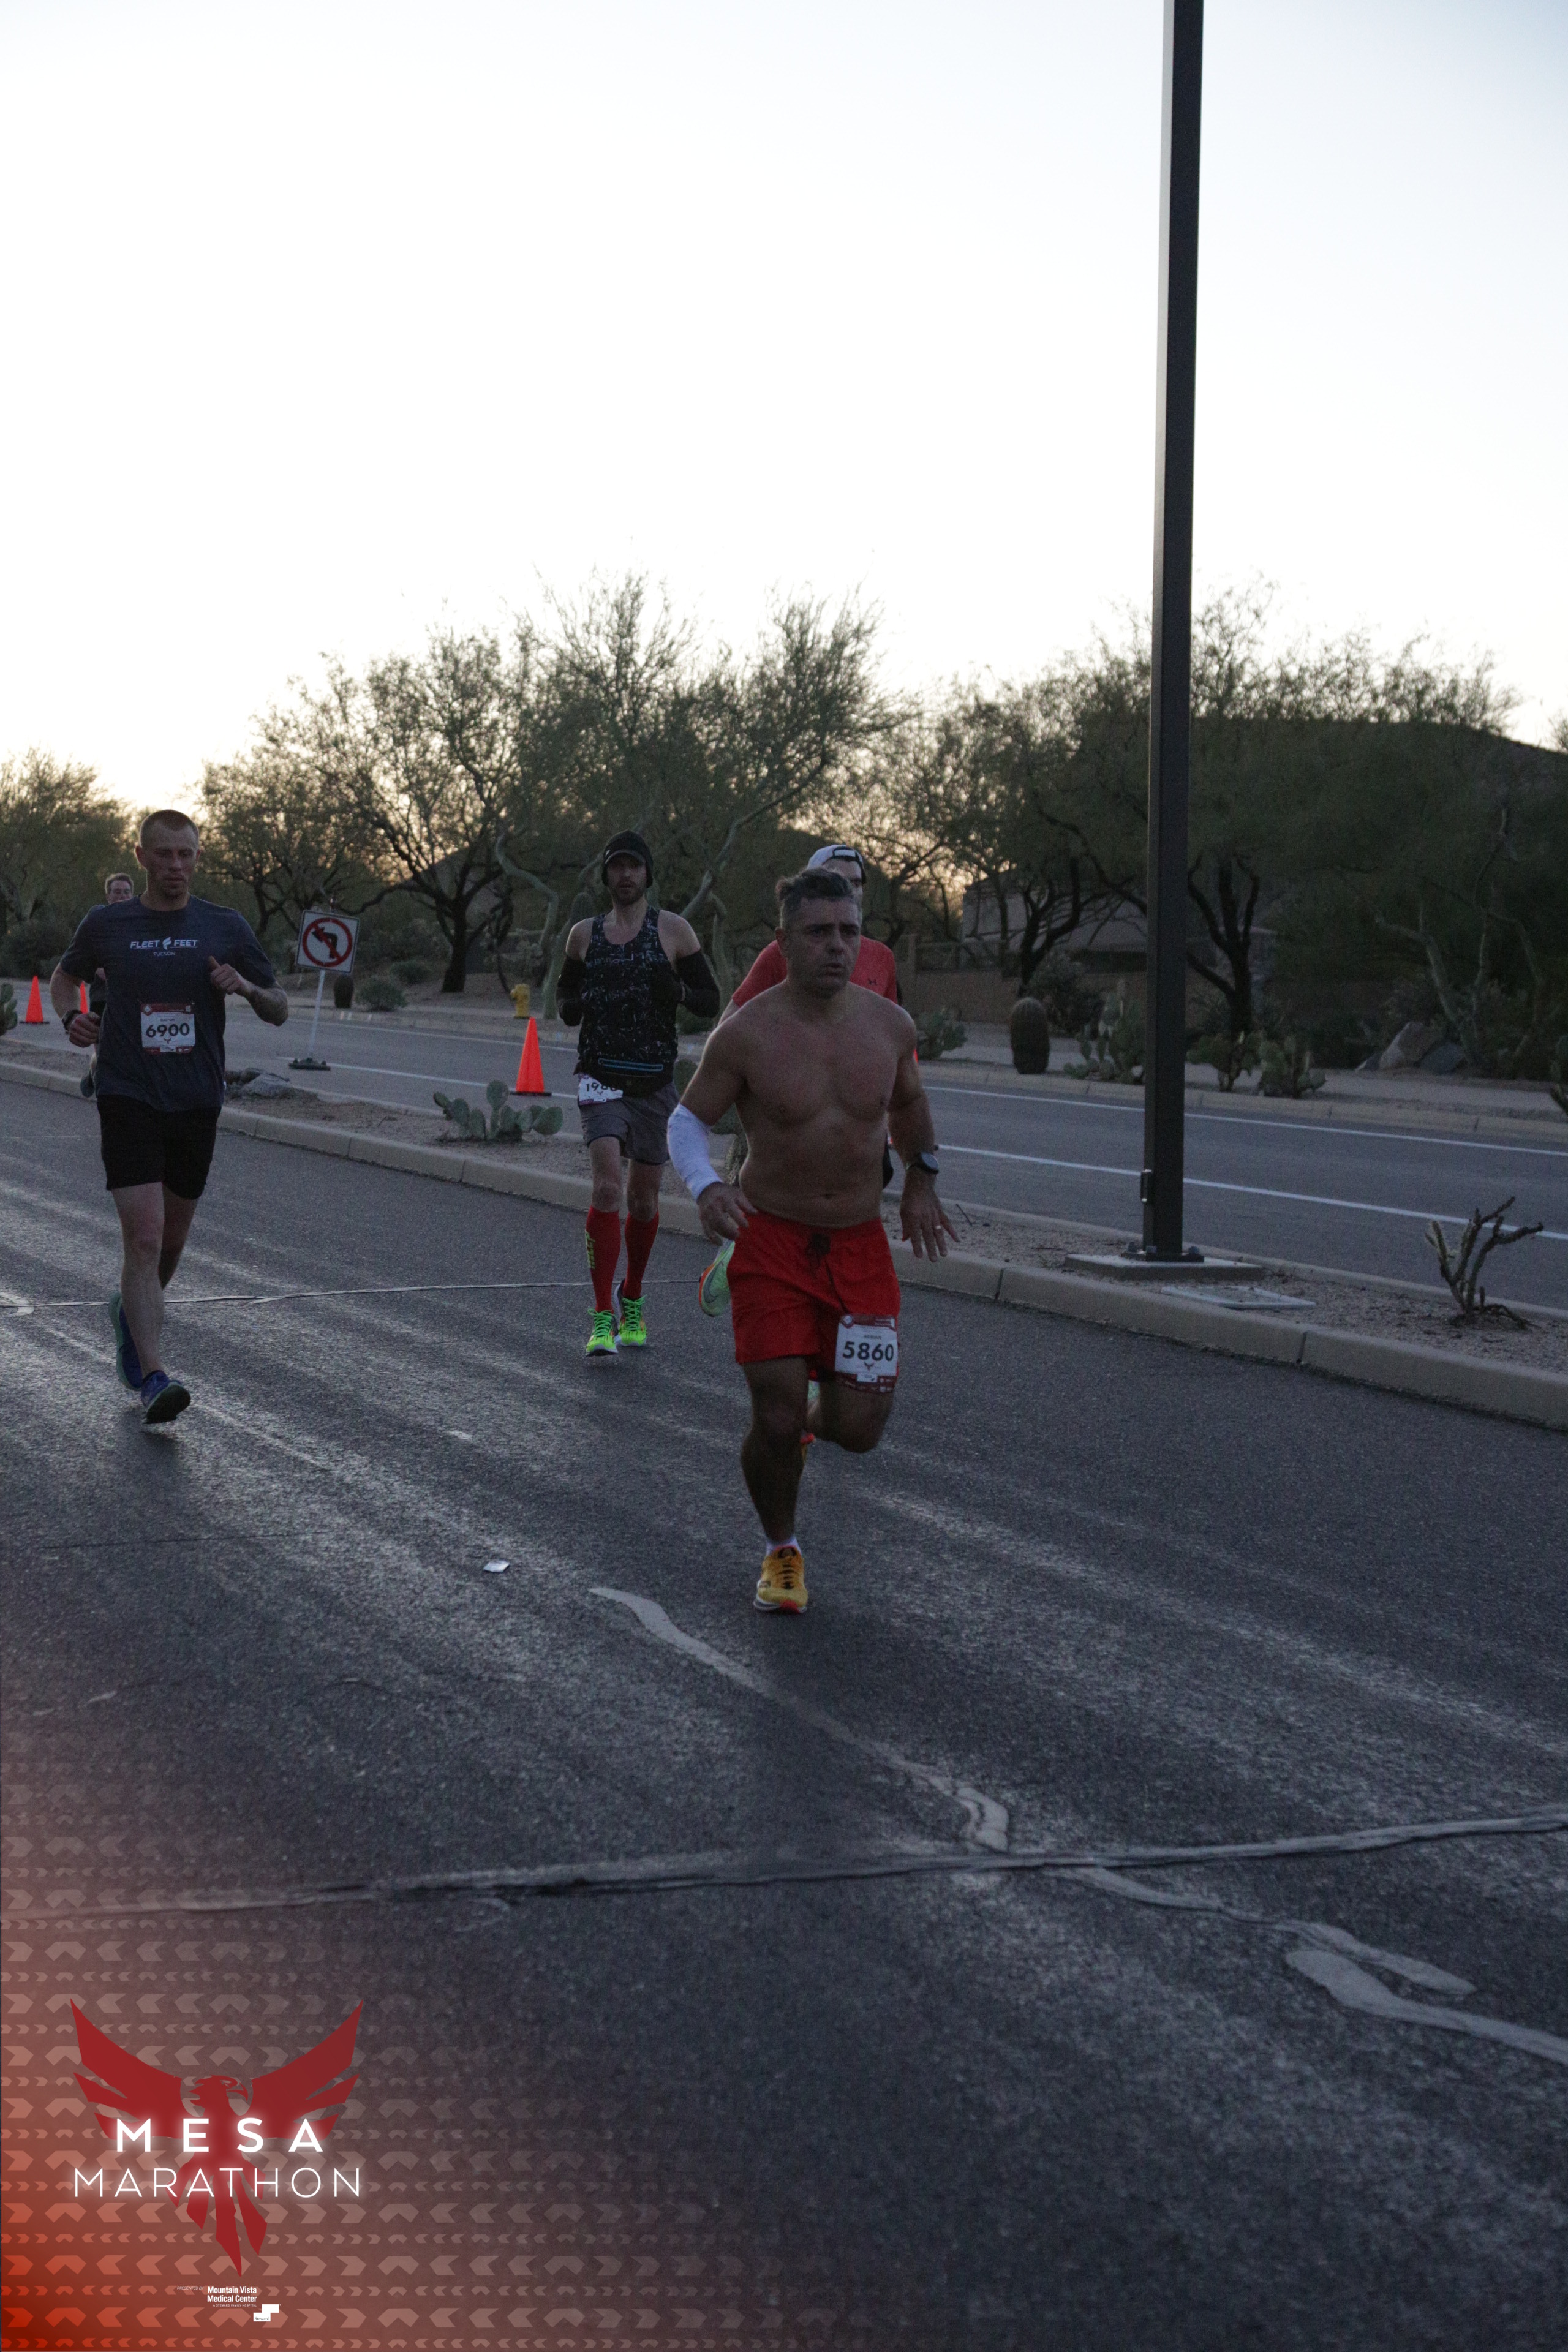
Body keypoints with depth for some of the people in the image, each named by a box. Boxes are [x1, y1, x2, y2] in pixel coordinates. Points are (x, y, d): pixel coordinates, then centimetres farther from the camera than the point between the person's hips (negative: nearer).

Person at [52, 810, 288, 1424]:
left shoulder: (226, 928, 3)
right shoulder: (105, 924, 2)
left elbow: (280, 1011, 7)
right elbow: (63, 976, 20)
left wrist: (248, 988, -14)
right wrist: (71, 1017, -1)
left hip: (196, 1103, 3)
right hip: (127, 1099, -2)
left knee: (172, 1238, 15)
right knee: (144, 1236, -15)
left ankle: (130, 1314, 45)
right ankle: (154, 1378, -18)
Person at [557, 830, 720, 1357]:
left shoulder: (673, 930, 2)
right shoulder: (584, 935, 7)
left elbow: (712, 1001, 4)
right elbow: (565, 1004, 17)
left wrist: (678, 990, -17)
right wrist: (581, 1004, -6)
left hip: (655, 1082, 1)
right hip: (601, 1080, -1)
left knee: (644, 1199, 11)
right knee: (608, 1188, -18)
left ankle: (632, 1301, 34)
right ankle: (603, 1319, -16)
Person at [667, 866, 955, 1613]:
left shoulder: (890, 1025, -2)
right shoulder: (746, 1034, -13)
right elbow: (687, 1118, -3)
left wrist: (921, 1179, 22)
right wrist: (706, 1187, -21)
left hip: (860, 1246, 3)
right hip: (771, 1242, -3)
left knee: (858, 1429, -3)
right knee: (776, 1421, -10)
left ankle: (812, 1416, 36)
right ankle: (782, 1551, 18)